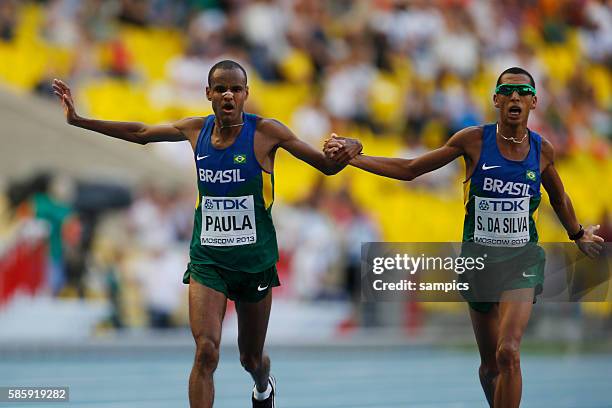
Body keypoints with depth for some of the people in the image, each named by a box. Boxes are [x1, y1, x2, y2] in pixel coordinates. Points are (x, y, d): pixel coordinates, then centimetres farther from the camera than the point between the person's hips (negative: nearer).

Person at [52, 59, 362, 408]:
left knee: (251, 358, 16)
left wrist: (344, 155, -35)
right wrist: (78, 120, 12)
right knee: (206, 352, -18)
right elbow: (139, 133, 14)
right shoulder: (196, 130, -2)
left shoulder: (265, 131, -12)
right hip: (208, 259, 1)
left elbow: (327, 166, -11)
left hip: (255, 261, -1)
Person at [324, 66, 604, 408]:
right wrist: (351, 157, -5)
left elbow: (559, 197, 23)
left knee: (509, 353, -22)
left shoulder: (542, 149, 1)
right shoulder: (474, 140, -4)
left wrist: (578, 235, 36)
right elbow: (409, 170, 2)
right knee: (490, 364, 8)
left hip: (522, 260, -1)